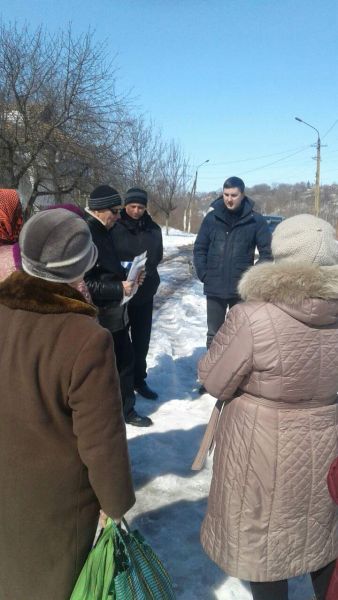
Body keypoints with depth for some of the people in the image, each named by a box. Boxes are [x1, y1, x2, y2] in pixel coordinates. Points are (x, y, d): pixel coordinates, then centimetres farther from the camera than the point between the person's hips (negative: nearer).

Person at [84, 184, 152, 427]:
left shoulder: (104, 232, 10)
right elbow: (84, 283, -26)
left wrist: (127, 274, 5)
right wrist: (119, 288, -23)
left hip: (115, 313, 9)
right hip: (99, 317, -9)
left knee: (126, 360, 18)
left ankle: (126, 408, 35)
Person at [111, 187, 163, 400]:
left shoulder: (153, 229, 5)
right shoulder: (115, 227, -8)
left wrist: (146, 269, -2)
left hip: (145, 292, 4)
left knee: (142, 339, 13)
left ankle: (139, 379, 28)